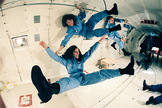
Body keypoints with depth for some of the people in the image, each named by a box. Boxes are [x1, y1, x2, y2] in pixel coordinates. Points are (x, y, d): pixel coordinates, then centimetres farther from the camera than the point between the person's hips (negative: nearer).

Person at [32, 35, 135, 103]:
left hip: (84, 78, 4)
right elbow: (55, 57, 10)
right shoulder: (66, 61, 18)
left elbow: (90, 51, 21)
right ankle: (49, 89, -79)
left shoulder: (81, 59, 24)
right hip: (74, 79, -4)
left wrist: (99, 41, 17)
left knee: (101, 74, -18)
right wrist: (46, 47, -1)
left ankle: (125, 70, -28)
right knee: (65, 81, -43)